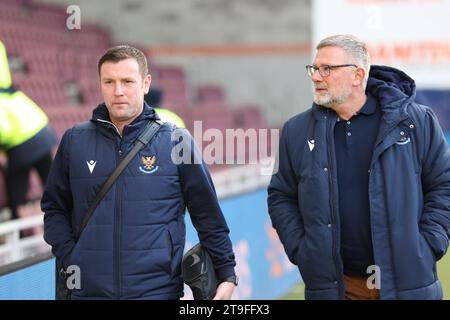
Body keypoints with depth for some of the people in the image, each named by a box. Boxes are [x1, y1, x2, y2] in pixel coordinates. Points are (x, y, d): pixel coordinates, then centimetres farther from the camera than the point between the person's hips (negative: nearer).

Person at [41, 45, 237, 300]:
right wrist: (70, 258, 0)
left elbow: (208, 215, 3)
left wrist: (227, 275, 2)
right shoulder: (74, 142, 5)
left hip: (159, 290, -2)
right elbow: (54, 208, 13)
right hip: (88, 290, 2)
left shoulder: (176, 142, 0)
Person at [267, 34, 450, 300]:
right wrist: (300, 250, -1)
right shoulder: (297, 131, 4)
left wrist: (427, 247, -6)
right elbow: (281, 196, 12)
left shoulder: (415, 121, -2)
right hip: (331, 284, 2)